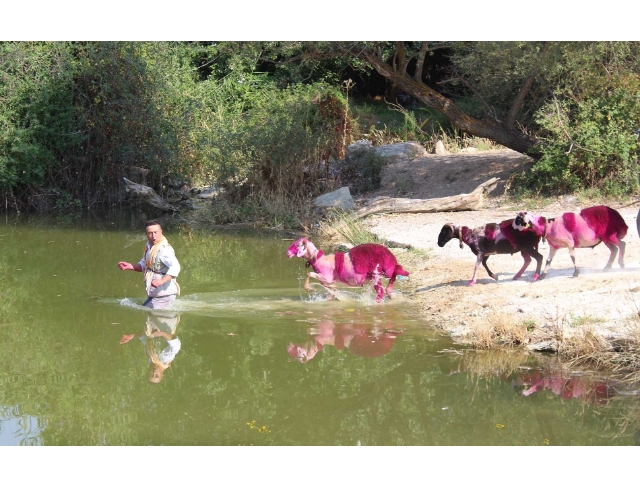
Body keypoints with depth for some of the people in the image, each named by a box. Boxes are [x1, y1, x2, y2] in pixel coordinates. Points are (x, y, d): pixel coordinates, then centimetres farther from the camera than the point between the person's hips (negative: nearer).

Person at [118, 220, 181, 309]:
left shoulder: (164, 249, -22)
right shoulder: (148, 245, 7)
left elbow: (175, 267, -37)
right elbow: (143, 265, 23)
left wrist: (161, 281, -47)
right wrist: (129, 266, 6)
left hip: (164, 295, -10)